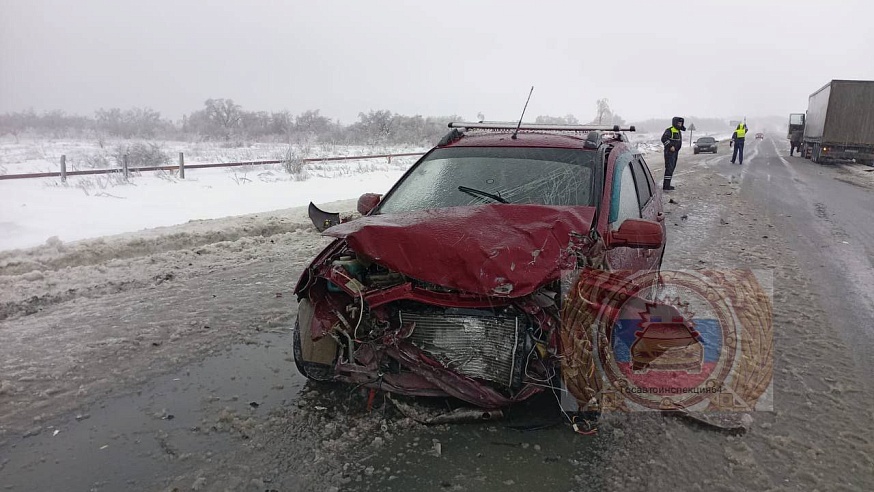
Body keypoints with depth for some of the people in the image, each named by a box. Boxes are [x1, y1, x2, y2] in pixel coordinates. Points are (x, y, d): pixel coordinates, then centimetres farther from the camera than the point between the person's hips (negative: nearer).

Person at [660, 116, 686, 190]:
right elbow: (664, 139, -24)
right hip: (669, 152, -10)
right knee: (669, 168, -14)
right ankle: (666, 186, -17)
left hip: (675, 152, 10)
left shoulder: (678, 131, 17)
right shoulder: (669, 130, -12)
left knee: (672, 168, 12)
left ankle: (667, 185, 18)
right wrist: (670, 146, -25)